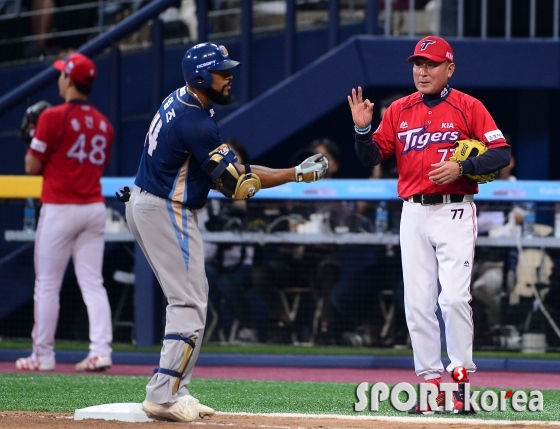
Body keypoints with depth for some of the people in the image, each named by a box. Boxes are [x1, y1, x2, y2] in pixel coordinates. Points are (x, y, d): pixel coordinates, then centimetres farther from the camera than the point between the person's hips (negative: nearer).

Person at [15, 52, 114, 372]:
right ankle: (101, 350, -8)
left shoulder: (54, 117, -10)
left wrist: (34, 140, 11)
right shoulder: (103, 124, 9)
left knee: (47, 285, 3)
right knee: (93, 283, 4)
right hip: (95, 208, 5)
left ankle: (43, 355, 7)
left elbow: (32, 166, -6)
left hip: (60, 209, -5)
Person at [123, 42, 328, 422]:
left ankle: (175, 391, 14)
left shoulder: (181, 100, 7)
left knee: (190, 298, 14)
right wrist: (297, 174, -19)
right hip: (167, 213, -10)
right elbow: (237, 184, -22)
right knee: (189, 304, -8)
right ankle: (163, 397, -9)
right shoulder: (196, 122, -24)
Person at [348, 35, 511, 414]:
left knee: (454, 297, -13)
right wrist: (362, 128, -11)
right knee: (417, 303, 2)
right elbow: (371, 157, 7)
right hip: (414, 215, 4)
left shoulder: (468, 108, -1)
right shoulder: (399, 111, 11)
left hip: (455, 212, -4)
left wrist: (462, 168, -19)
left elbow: (502, 154, -6)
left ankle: (461, 379, -5)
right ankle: (432, 380, 8)